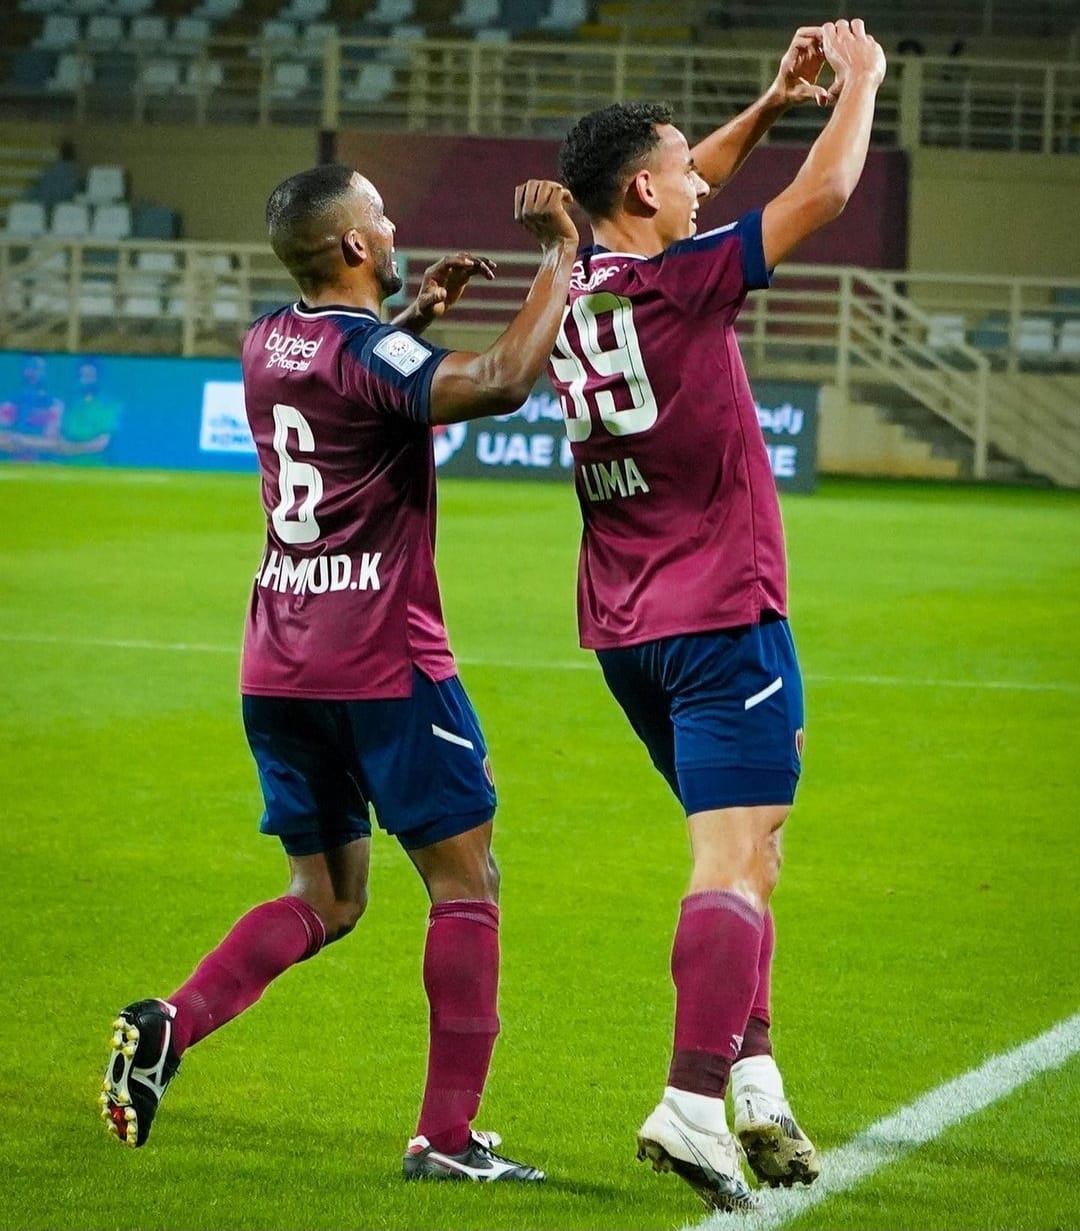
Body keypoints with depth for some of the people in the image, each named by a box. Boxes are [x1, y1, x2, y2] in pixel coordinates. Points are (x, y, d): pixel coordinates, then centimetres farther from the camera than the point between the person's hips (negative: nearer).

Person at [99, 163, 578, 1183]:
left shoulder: (267, 343, 9)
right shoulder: (372, 353, -15)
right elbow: (500, 382, -33)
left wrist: (416, 312, 25)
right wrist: (560, 258, -22)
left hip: (277, 672, 7)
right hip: (384, 666, -7)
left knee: (324, 899, 16)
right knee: (465, 884, 4)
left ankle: (170, 1023, -8)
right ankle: (446, 1135, 0)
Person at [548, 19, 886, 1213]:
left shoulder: (575, 289, 7)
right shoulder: (679, 286, -14)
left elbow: (671, 202, 27)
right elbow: (823, 192, -8)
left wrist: (770, 105, 26)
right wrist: (860, 81, 8)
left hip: (624, 633, 9)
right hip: (722, 621, -9)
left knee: (739, 851, 18)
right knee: (735, 863, -12)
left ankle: (753, 1078, 14)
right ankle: (693, 1103, -22)